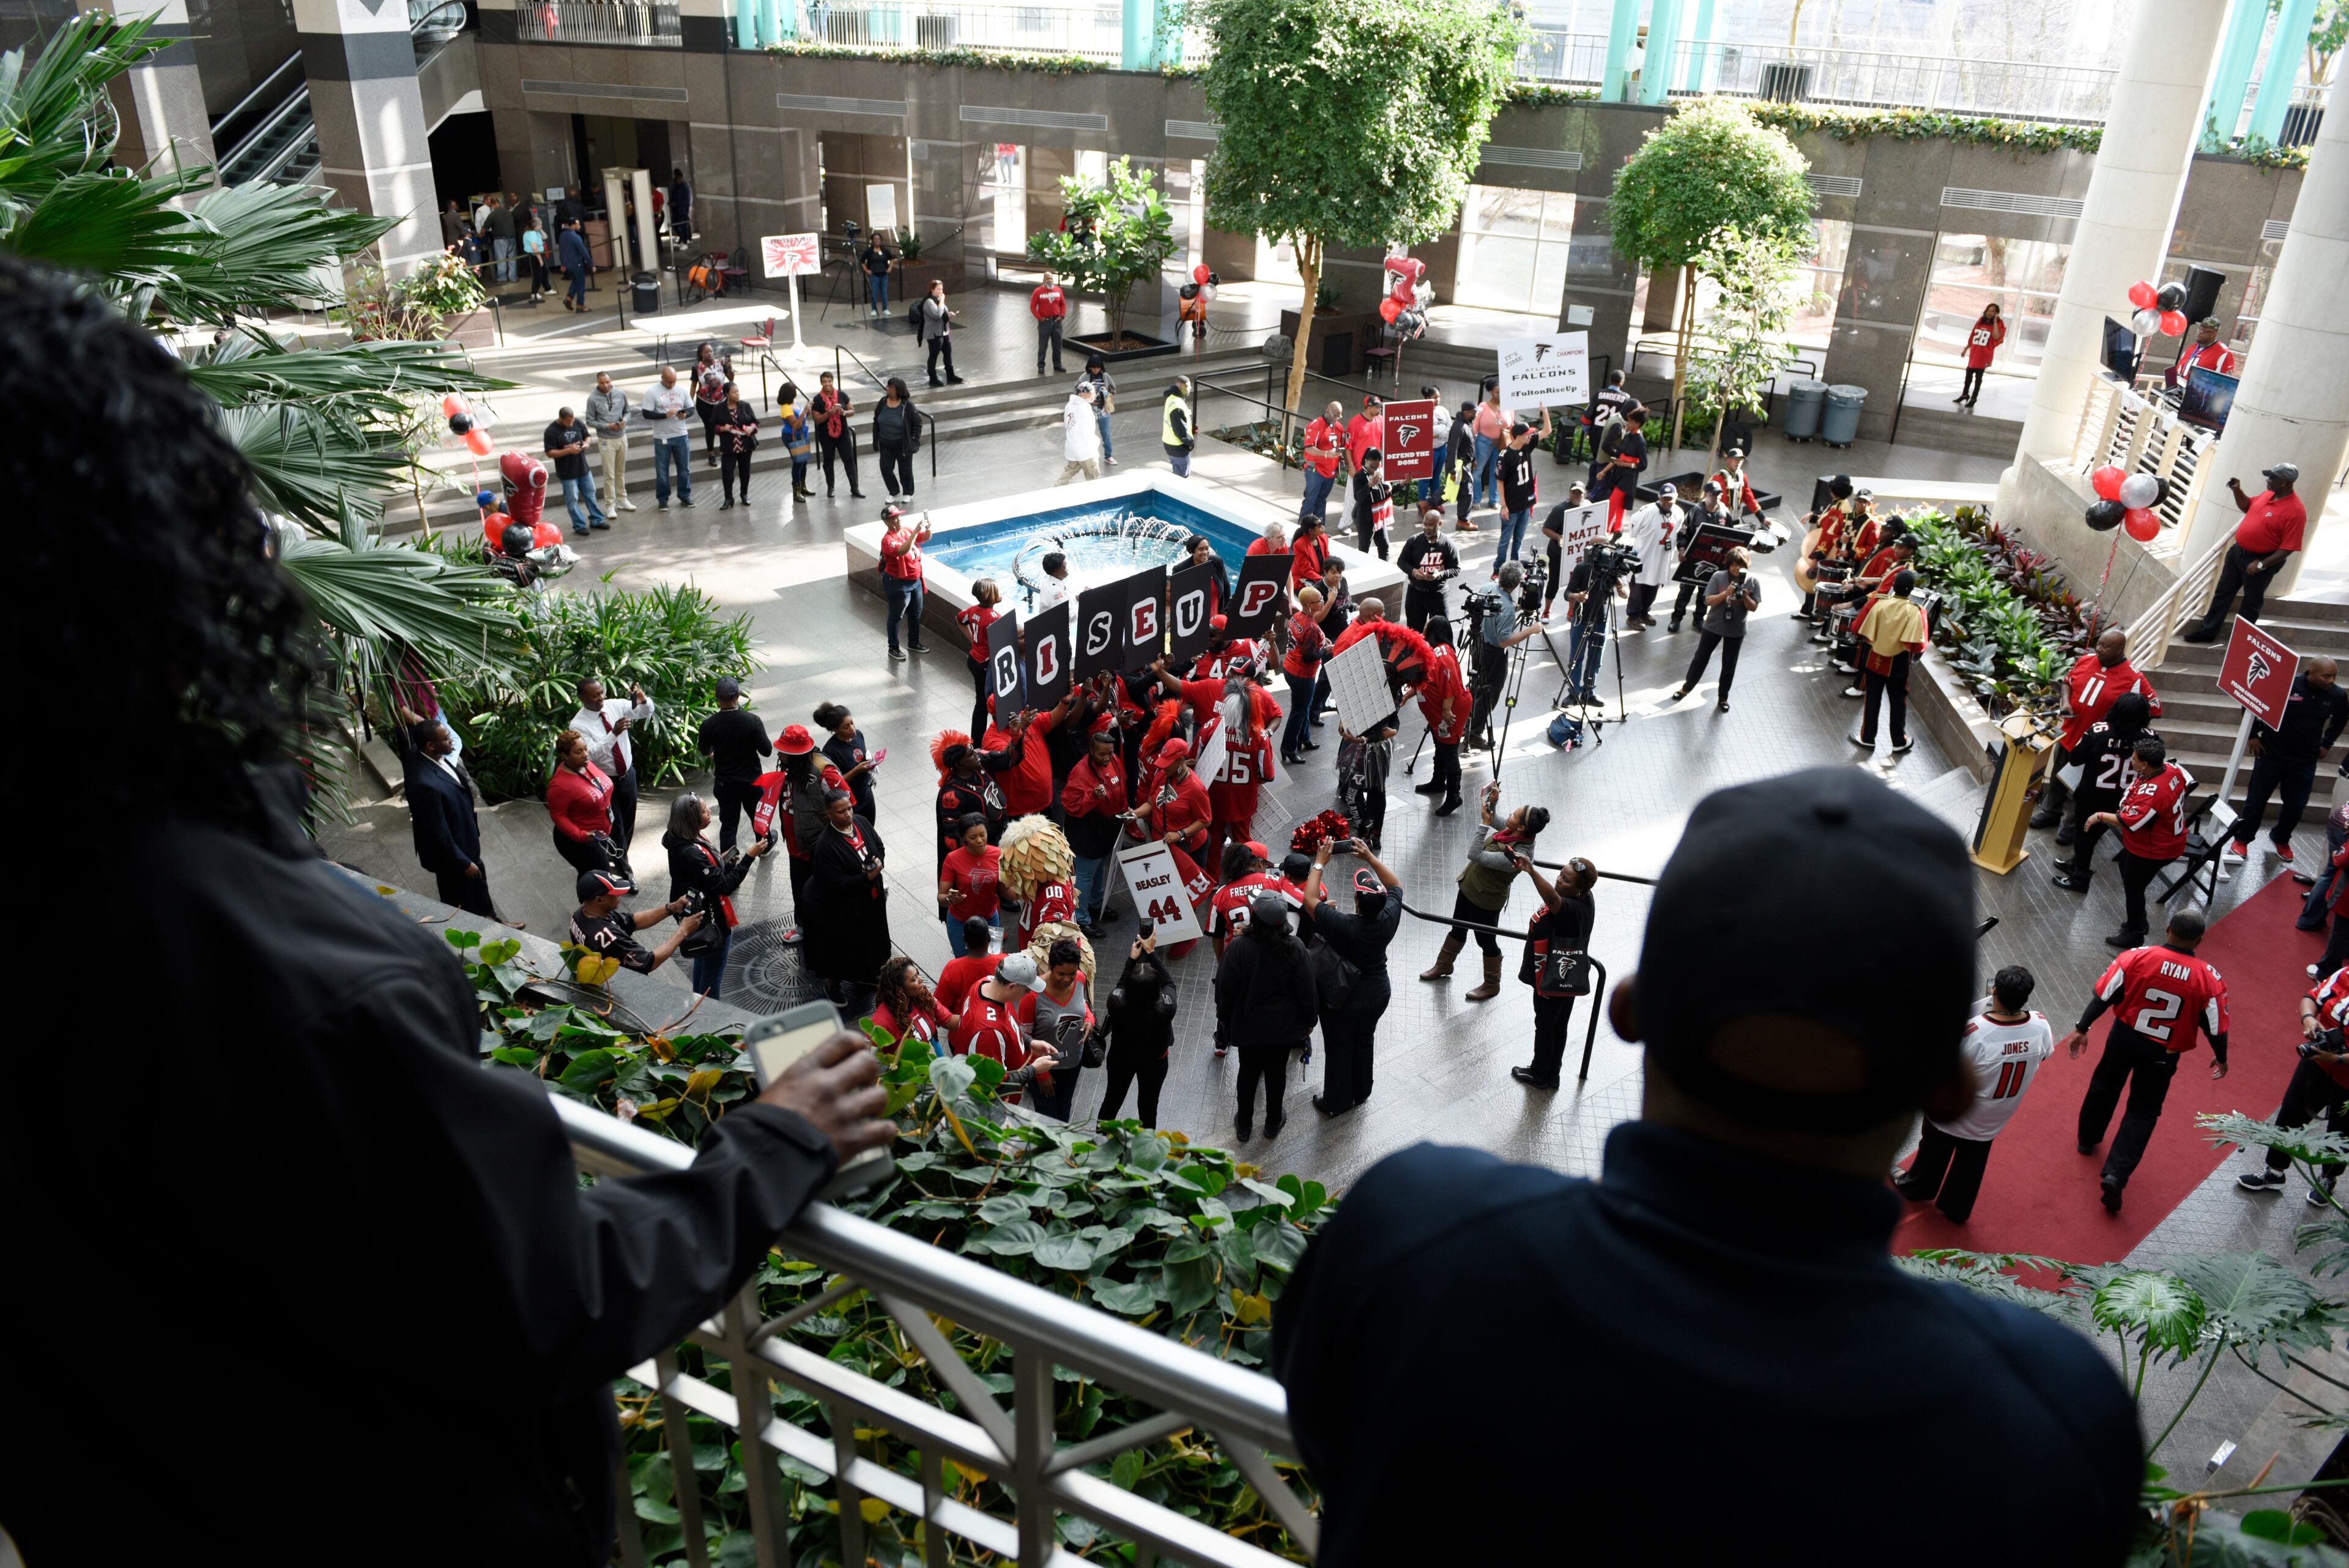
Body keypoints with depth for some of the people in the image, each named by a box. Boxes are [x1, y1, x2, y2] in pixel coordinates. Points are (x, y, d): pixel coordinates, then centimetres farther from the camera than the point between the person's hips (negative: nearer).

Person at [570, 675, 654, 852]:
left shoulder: (614, 705, -8)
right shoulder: (578, 725, -21)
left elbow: (646, 713, -4)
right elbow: (591, 754, -30)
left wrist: (643, 701, -28)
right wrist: (614, 733, -41)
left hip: (628, 775, 5)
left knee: (629, 824, 20)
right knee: (616, 828, 4)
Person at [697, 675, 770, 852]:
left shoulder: (709, 725, -17)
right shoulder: (752, 720, -21)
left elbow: (704, 751, 2)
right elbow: (766, 750, -16)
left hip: (725, 783, 0)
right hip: (752, 780, 0)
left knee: (728, 824, 9)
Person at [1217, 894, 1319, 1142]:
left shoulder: (1239, 948, -24)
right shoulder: (1295, 948, -20)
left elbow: (1225, 989, -13)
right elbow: (1306, 990, -10)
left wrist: (1223, 1017, 6)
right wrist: (1309, 1020, 7)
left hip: (1248, 1026, -1)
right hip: (1284, 1026, 1)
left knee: (1248, 1073, 18)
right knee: (1277, 1072, 20)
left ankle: (1244, 1126, 33)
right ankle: (1273, 1123, 37)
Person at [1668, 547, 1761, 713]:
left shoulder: (1753, 581, -9)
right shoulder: (1719, 576, -12)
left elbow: (1754, 608, -8)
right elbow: (1709, 601, -14)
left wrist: (1745, 597, -27)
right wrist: (1726, 593, -29)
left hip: (1736, 630, 0)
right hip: (1713, 626, 0)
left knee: (1729, 665, 10)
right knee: (1701, 658, 12)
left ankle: (1724, 697, 25)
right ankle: (1686, 688, 29)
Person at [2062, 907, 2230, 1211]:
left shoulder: (2136, 957, -18)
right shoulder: (2209, 979, -18)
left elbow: (2104, 996, -12)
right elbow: (2215, 1027, -7)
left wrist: (2082, 1029, 0)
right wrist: (2221, 1059, 12)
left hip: (2124, 1037, 1)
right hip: (2162, 1054, -1)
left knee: (2105, 1086, 27)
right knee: (2144, 1111, 13)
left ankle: (2088, 1138, 49)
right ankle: (2116, 1173, 1)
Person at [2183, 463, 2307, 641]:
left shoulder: (2296, 510, -23)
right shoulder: (2268, 494, 1)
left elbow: (2289, 548, -22)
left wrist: (2262, 564, -24)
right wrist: (2237, 491, 3)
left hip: (2259, 561, -8)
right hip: (2238, 551, 8)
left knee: (2251, 604, 8)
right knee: (2223, 593, 14)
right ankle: (2208, 631, 24)